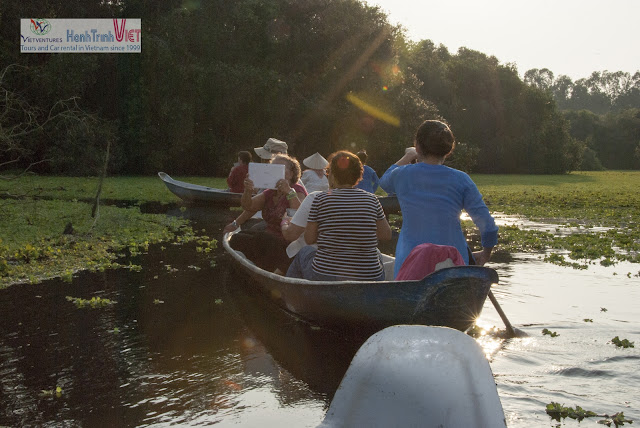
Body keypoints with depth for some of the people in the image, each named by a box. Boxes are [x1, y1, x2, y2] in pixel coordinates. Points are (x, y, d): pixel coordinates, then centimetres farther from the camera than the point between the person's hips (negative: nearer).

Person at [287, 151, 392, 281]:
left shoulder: (320, 199, -6)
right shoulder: (372, 200, -1)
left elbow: (309, 239, -1)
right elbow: (386, 235, 7)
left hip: (324, 275, -1)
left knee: (304, 252, 31)